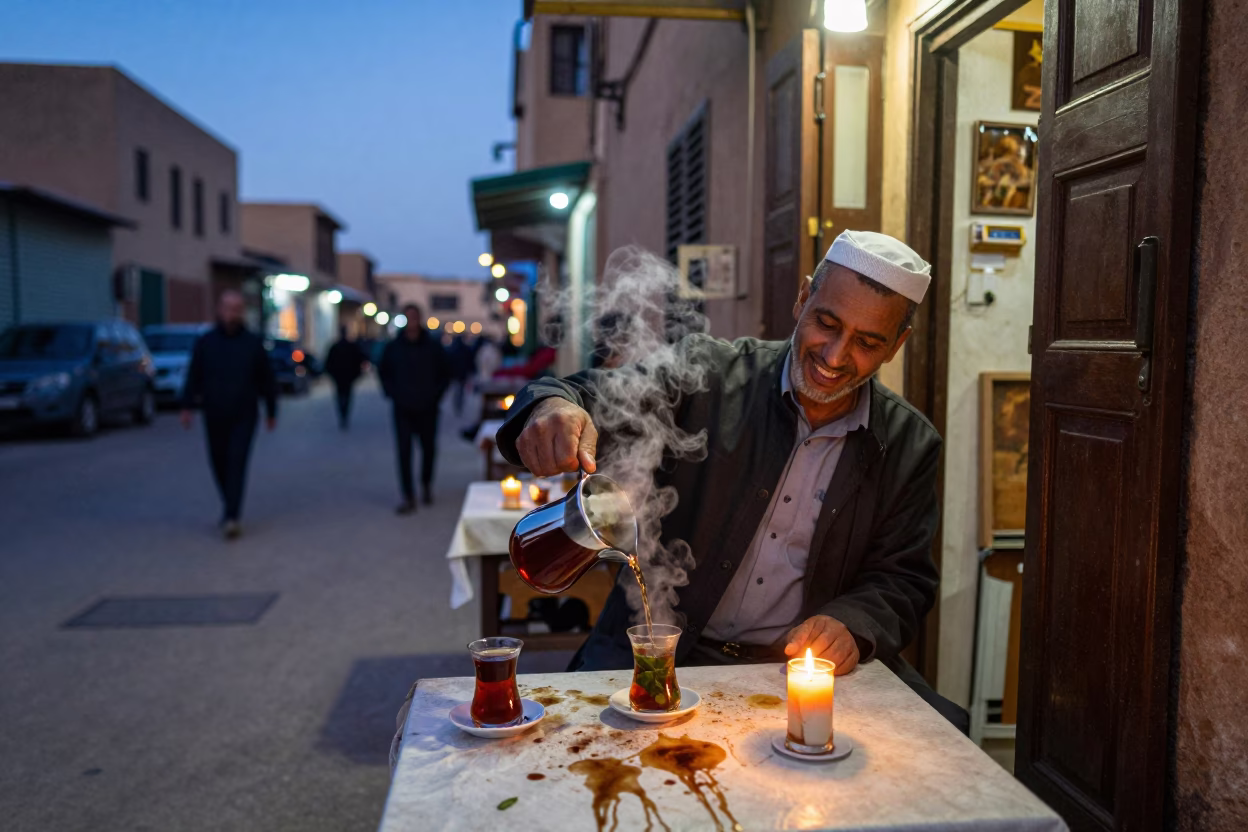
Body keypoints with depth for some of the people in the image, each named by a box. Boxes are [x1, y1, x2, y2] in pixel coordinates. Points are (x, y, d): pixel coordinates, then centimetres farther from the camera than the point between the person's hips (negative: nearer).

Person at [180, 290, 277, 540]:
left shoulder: (253, 343, 2)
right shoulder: (205, 342, 4)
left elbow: (267, 379, 7)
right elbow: (193, 377, 3)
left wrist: (271, 411, 8)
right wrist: (187, 406, -5)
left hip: (244, 417, -2)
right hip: (214, 417, 2)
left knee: (237, 464, -12)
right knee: (219, 464, 10)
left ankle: (231, 517, -15)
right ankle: (230, 506, 32)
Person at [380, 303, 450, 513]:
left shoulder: (433, 346, 0)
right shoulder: (393, 348, 2)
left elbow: (445, 374, 9)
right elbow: (383, 373, 14)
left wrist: (436, 394, -1)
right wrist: (392, 394, 3)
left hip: (427, 409, 0)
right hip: (403, 409, 0)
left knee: (428, 448, 10)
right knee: (404, 451, -5)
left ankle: (426, 483, 36)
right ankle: (408, 497, -2)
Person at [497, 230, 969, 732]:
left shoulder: (909, 445, 3)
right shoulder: (707, 374, -5)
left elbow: (901, 579, 7)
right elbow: (596, 397, -10)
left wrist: (850, 624, -15)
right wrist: (555, 406, -36)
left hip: (805, 668, 2)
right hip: (666, 652, -2)